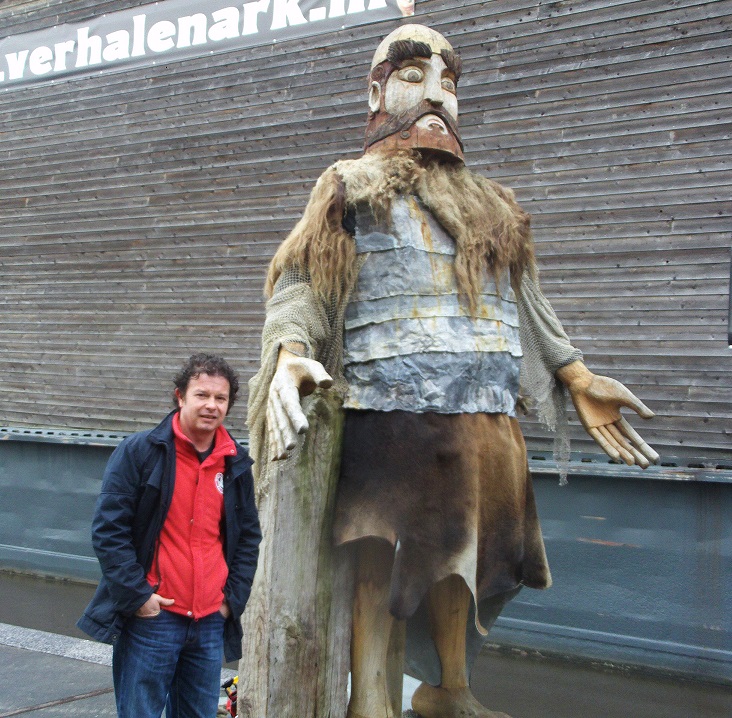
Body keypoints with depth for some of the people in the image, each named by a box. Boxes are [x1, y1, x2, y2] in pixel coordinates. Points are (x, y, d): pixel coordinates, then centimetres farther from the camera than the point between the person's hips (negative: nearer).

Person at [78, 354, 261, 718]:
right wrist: (137, 595, -12)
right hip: (152, 618, -4)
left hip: (211, 623, 4)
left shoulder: (237, 464, 8)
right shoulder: (139, 451, -6)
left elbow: (249, 536, 16)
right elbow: (108, 529, -8)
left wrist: (233, 598, 7)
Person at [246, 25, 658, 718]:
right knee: (381, 555, -5)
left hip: (484, 421, 6)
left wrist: (580, 382, 20)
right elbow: (300, 282, -5)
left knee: (457, 554, 15)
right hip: (392, 409, -5)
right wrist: (289, 356, -24)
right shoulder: (352, 187, 6)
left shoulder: (490, 203, 22)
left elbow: (526, 304, 24)